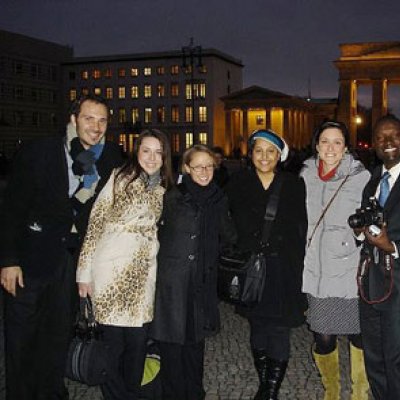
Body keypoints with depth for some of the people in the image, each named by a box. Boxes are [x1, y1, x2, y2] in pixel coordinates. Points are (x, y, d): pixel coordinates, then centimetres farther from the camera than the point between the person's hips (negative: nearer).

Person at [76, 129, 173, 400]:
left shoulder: (164, 188, 12)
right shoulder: (120, 178, -3)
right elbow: (95, 224, -6)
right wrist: (85, 272, -9)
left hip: (143, 273, 4)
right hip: (110, 269, -4)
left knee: (138, 341, 9)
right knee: (112, 341, 2)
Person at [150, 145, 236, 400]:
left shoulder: (219, 200, 8)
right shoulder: (172, 198, -5)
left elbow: (227, 237, 17)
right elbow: (156, 235, -2)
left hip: (203, 283, 3)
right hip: (172, 281, -3)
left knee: (195, 341, 13)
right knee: (172, 342, 1)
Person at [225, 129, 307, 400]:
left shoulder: (294, 185, 1)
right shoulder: (238, 185, 3)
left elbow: (301, 230, 0)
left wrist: (297, 270, -6)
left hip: (283, 272, -1)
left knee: (279, 332, -3)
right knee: (258, 329, 13)